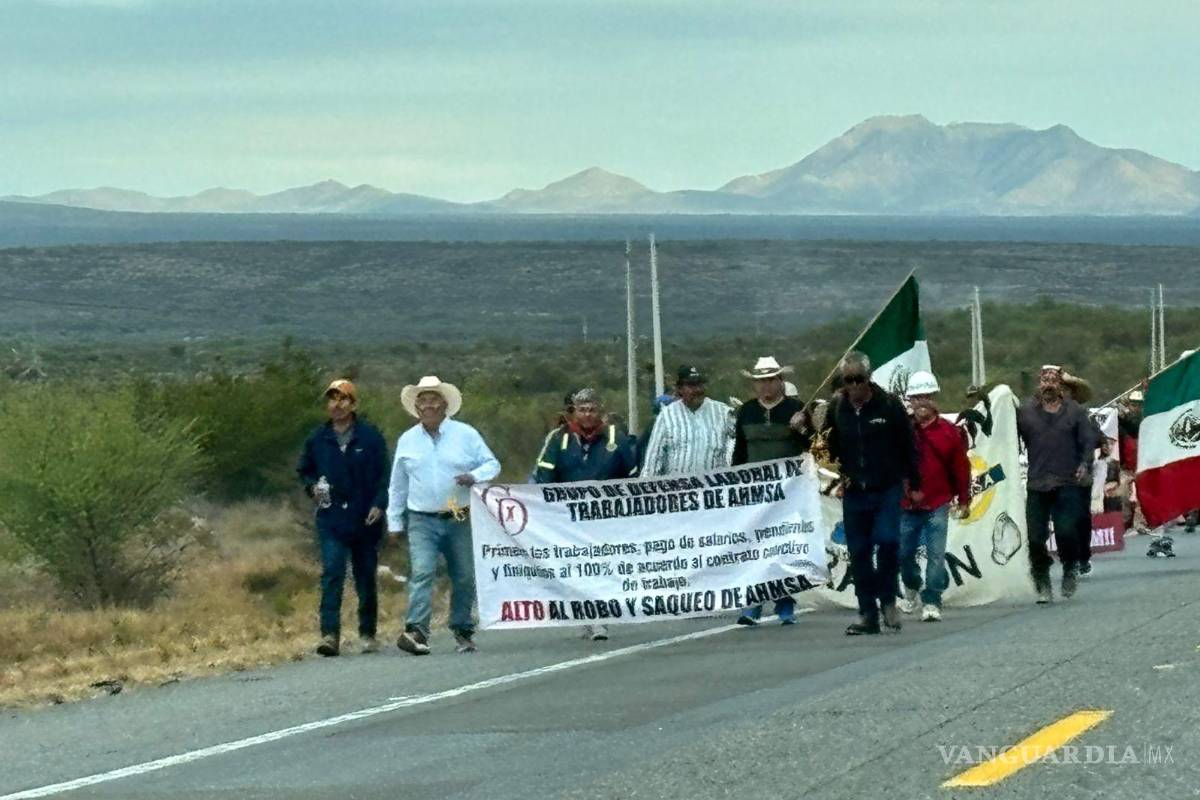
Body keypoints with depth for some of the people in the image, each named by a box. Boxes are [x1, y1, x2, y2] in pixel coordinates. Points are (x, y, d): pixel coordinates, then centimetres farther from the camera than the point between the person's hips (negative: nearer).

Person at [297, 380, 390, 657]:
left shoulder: (370, 437, -1)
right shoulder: (317, 439, 6)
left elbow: (384, 475, 0)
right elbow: (304, 471, 21)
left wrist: (379, 504, -13)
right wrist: (312, 487, 0)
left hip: (365, 520, -1)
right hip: (331, 520, 1)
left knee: (366, 579, 9)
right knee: (331, 574, -14)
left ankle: (368, 634, 21)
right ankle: (330, 634, -20)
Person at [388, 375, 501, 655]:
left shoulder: (465, 435, 5)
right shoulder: (407, 441, 11)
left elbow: (492, 464, 6)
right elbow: (397, 485, 17)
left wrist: (475, 477, -16)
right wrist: (395, 522, 16)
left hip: (460, 520, 0)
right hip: (422, 521, 0)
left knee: (464, 577, 4)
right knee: (421, 572, -17)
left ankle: (463, 631, 19)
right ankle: (417, 631, -28)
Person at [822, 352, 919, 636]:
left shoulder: (889, 405, -3)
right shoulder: (837, 408, 4)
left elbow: (907, 446, 2)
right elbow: (829, 448, 17)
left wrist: (914, 484, 2)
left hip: (887, 489, -3)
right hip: (854, 493, 3)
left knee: (887, 541, -18)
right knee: (859, 552, 4)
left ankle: (888, 600, 2)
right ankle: (868, 614, 10)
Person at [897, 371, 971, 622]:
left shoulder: (949, 432, -2)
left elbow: (961, 468, 4)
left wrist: (964, 501, 5)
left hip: (937, 505, -1)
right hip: (906, 505, 1)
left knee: (936, 555, -7)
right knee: (904, 553, 12)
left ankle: (931, 602, -1)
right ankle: (912, 589, 38)